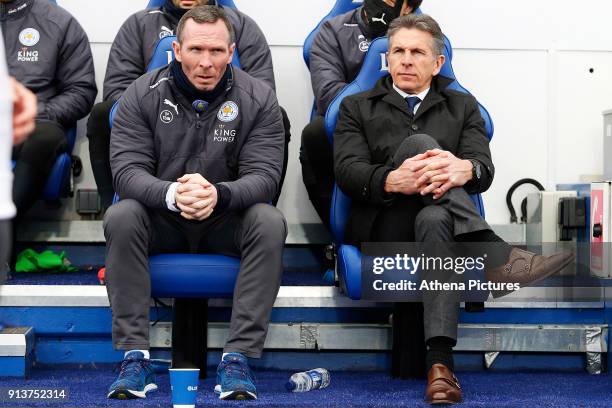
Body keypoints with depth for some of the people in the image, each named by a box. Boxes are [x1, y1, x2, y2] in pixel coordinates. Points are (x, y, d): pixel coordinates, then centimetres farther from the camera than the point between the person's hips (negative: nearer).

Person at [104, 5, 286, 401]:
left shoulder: (258, 98, -8)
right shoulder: (143, 95, -7)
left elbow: (264, 176, -15)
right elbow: (127, 170, -15)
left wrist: (219, 195, -39)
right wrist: (171, 194, -38)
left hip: (227, 221, 0)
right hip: (161, 220, 0)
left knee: (270, 223, -31)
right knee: (121, 217, -31)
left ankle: (238, 356, -30)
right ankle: (135, 354, -29)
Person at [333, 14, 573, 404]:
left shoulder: (462, 107, 19)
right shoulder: (357, 107, 17)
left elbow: (484, 169, 1)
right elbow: (348, 170, -2)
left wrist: (464, 169, -27)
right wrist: (392, 181, -26)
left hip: (444, 218, 1)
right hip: (382, 229, -1)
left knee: (435, 218, -40)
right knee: (418, 142, -28)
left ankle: (440, 360, -55)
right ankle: (495, 253, -45)